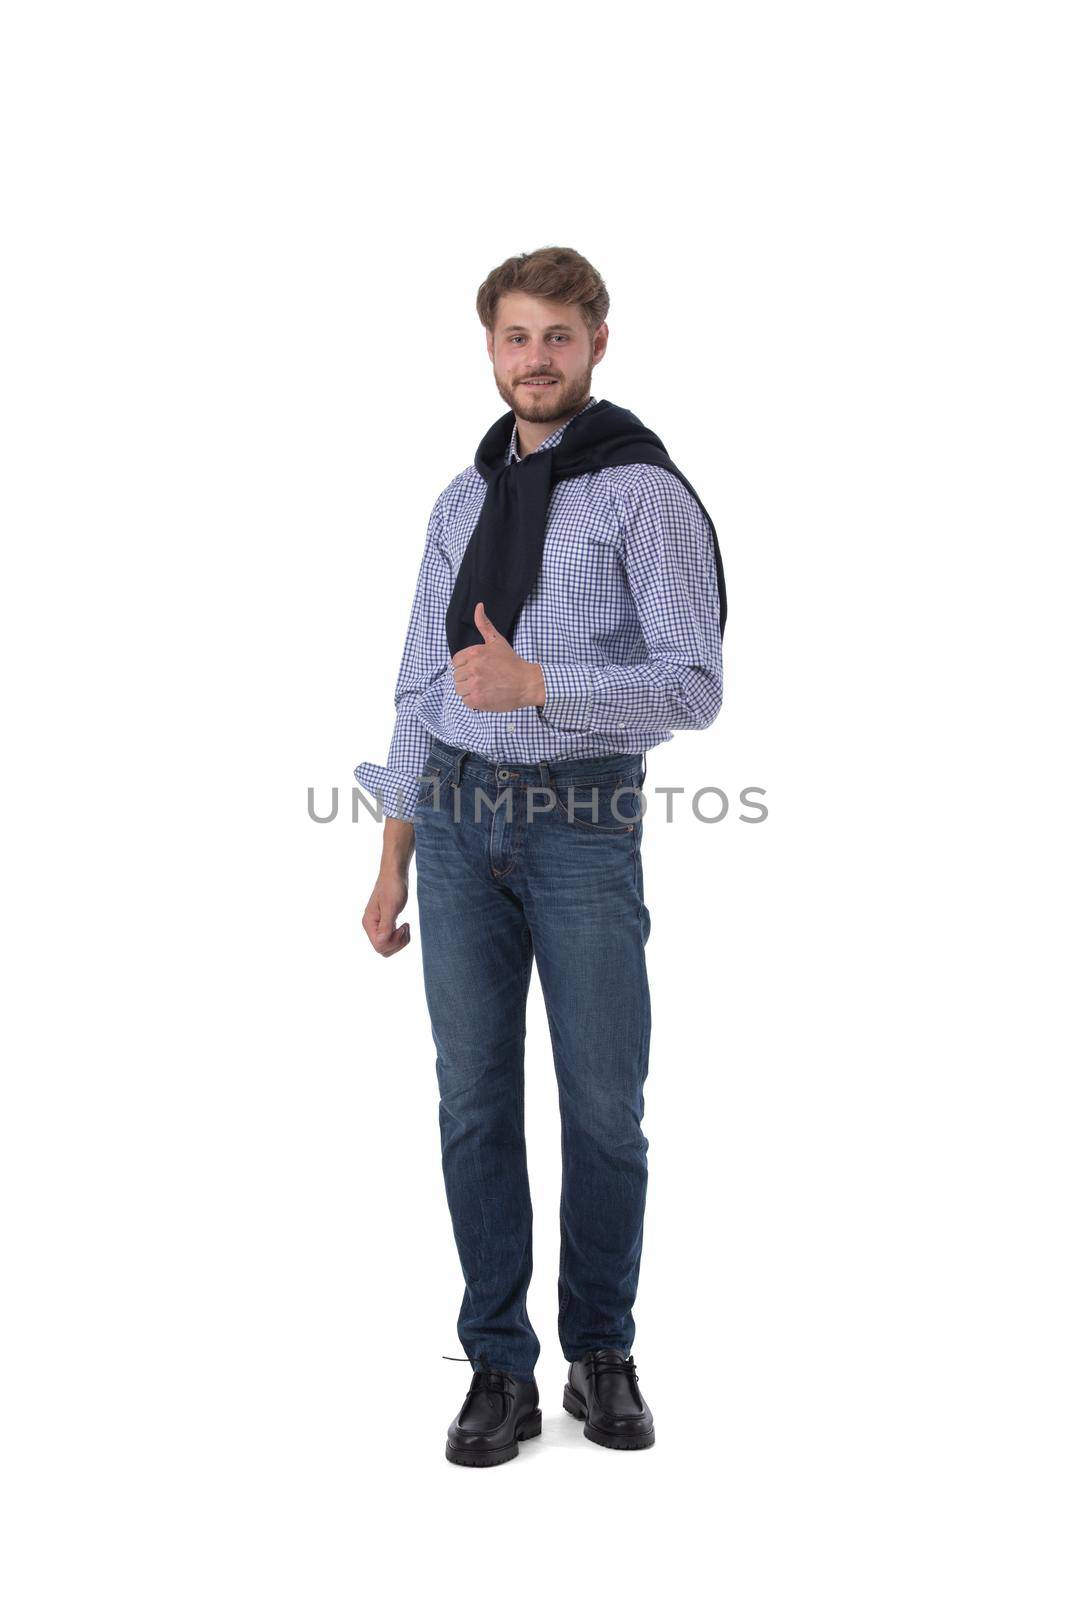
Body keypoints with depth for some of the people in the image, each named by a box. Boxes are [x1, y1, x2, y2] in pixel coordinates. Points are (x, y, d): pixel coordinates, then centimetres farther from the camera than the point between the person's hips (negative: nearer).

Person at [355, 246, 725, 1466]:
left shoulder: (646, 492, -4)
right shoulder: (462, 501, 13)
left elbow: (693, 686, -12)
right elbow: (422, 687, 14)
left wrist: (535, 684, -22)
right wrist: (393, 862, 11)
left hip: (584, 824, -4)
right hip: (458, 821, 4)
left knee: (604, 1108, 5)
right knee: (475, 1102, 5)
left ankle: (601, 1354, 24)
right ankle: (500, 1370, 17)